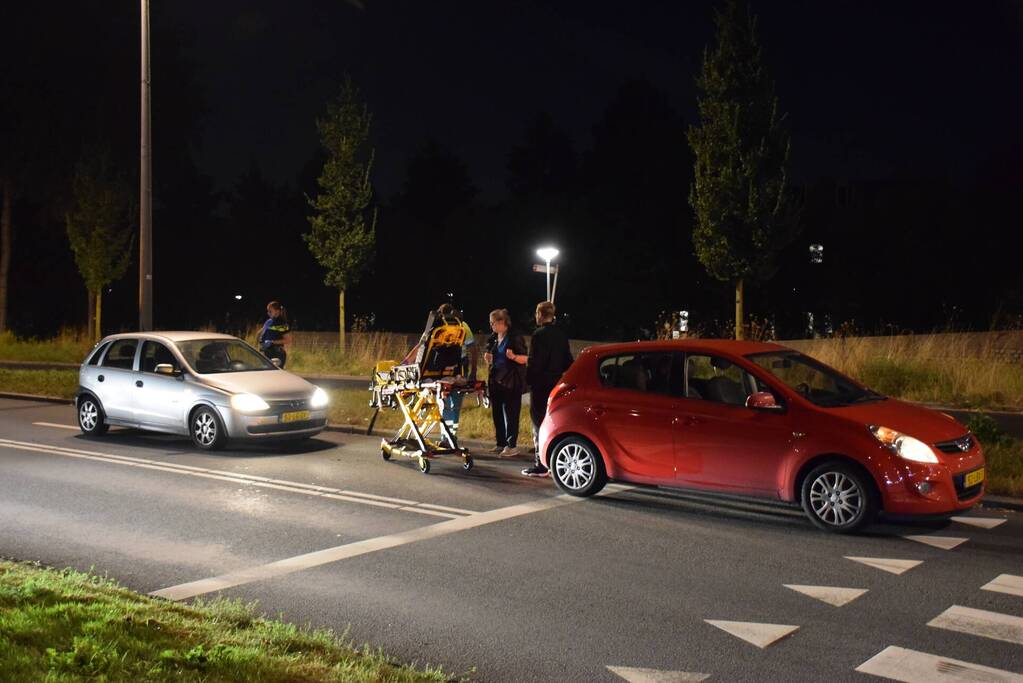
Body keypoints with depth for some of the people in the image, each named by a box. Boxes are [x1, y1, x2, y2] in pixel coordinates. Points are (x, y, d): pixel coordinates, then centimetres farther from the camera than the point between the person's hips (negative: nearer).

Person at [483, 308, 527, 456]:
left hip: (511, 382, -7)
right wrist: (489, 359, 2)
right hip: (496, 381, 8)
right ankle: (501, 444, 17)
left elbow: (525, 359, -9)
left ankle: (511, 446, -4)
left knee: (510, 413, -6)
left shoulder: (515, 337, -8)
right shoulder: (493, 339, 13)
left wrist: (513, 356, -27)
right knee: (497, 413, 9)